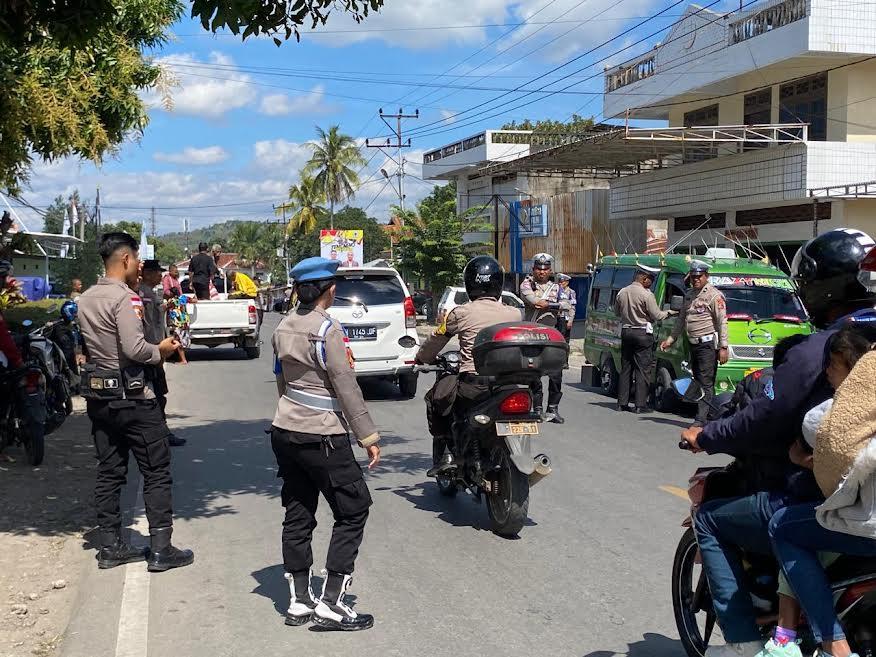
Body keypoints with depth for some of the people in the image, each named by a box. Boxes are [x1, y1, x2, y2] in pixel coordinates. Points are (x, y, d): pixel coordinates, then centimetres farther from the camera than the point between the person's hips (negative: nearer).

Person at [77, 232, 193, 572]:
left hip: (98, 395, 8)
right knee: (156, 472, 0)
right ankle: (160, 550, 2)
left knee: (109, 472, 13)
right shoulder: (124, 298, -17)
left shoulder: (86, 299, 9)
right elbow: (134, 348, -25)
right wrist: (160, 351, -6)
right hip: (132, 395, -8)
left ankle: (110, 546, 18)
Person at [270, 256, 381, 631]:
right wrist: (368, 437, -11)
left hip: (286, 431, 8)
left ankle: (299, 602, 19)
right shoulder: (327, 329, -16)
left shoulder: (283, 328, 8)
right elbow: (346, 388, -16)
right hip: (322, 437, -8)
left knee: (298, 515, 13)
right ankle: (331, 603, 0)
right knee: (353, 512, 3)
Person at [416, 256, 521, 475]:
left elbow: (435, 342, 13)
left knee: (434, 399, 24)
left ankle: (444, 455, 12)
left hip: (472, 383, -3)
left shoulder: (460, 313, -1)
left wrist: (420, 358, 34)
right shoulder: (514, 314, 6)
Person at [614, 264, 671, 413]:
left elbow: (617, 312, 17)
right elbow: (656, 316, -10)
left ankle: (622, 403, 11)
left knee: (625, 368, 11)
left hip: (626, 332, 6)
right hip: (642, 334, -6)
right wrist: (668, 312, 8)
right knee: (643, 370, -1)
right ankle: (640, 405, -4)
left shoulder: (622, 292, 6)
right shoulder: (646, 294, -14)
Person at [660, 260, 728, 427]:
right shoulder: (689, 294, 17)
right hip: (694, 344, 8)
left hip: (708, 344, -8)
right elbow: (681, 319, 25)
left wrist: (723, 347, -16)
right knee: (699, 382, 9)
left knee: (706, 383, -9)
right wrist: (670, 339, 23)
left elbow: (722, 322, -11)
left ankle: (701, 418, -12)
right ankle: (714, 415, 16)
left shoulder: (714, 295, -8)